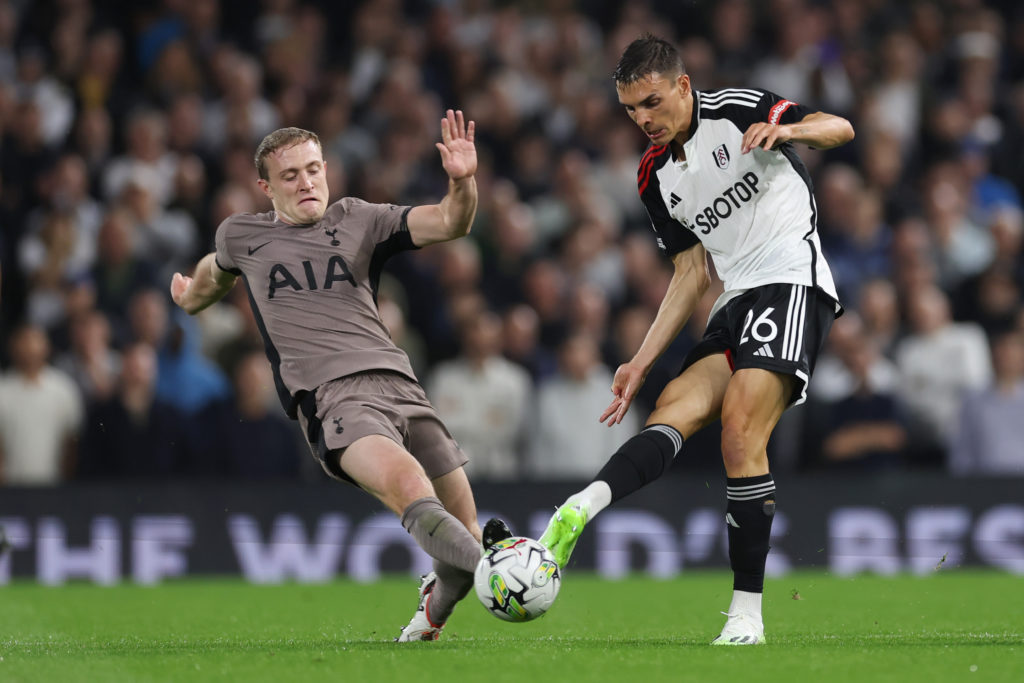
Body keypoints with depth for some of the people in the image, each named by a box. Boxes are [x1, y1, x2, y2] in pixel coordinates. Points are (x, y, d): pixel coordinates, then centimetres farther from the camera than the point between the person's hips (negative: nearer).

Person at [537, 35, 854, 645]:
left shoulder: (738, 111, -2)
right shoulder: (655, 177, 16)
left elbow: (840, 129, -9)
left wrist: (786, 129, -31)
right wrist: (642, 362, 14)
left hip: (792, 282, -7)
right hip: (737, 301, 7)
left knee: (740, 427, -20)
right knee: (677, 408, -17)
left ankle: (747, 613, -18)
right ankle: (581, 511, -42)